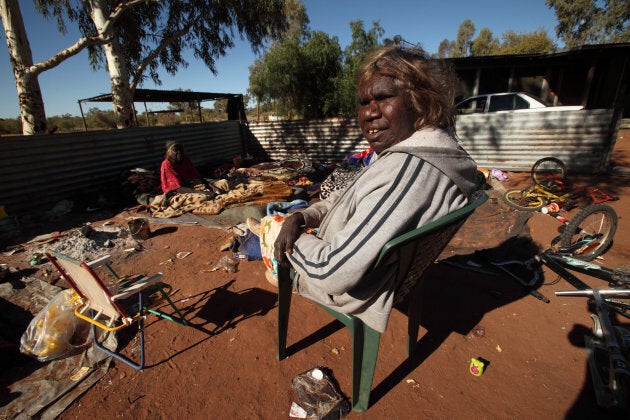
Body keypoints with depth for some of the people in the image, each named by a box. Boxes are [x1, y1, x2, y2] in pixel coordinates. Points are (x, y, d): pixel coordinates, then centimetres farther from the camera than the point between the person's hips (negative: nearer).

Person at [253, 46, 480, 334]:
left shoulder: (406, 169, -38)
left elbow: (332, 273, -38)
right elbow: (347, 198, 5)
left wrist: (293, 236, -18)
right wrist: (301, 217, -10)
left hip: (351, 293, -8)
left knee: (268, 225, 15)